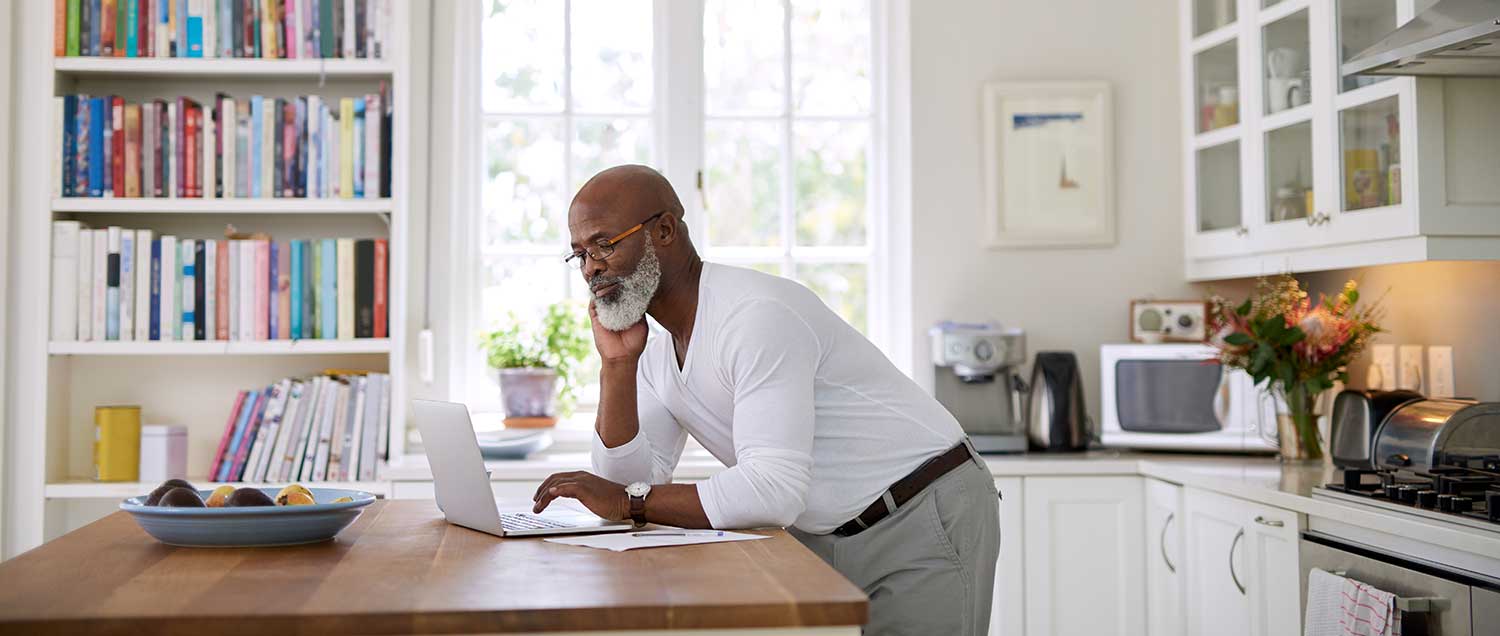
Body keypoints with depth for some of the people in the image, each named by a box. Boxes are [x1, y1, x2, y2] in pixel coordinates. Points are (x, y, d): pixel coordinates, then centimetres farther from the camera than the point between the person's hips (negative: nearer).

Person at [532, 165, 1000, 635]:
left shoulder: (756, 315, -24)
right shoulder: (655, 355, 5)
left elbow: (773, 491, -30)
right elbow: (633, 480, -1)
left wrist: (629, 501, -24)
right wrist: (616, 365, -9)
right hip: (823, 543, 8)